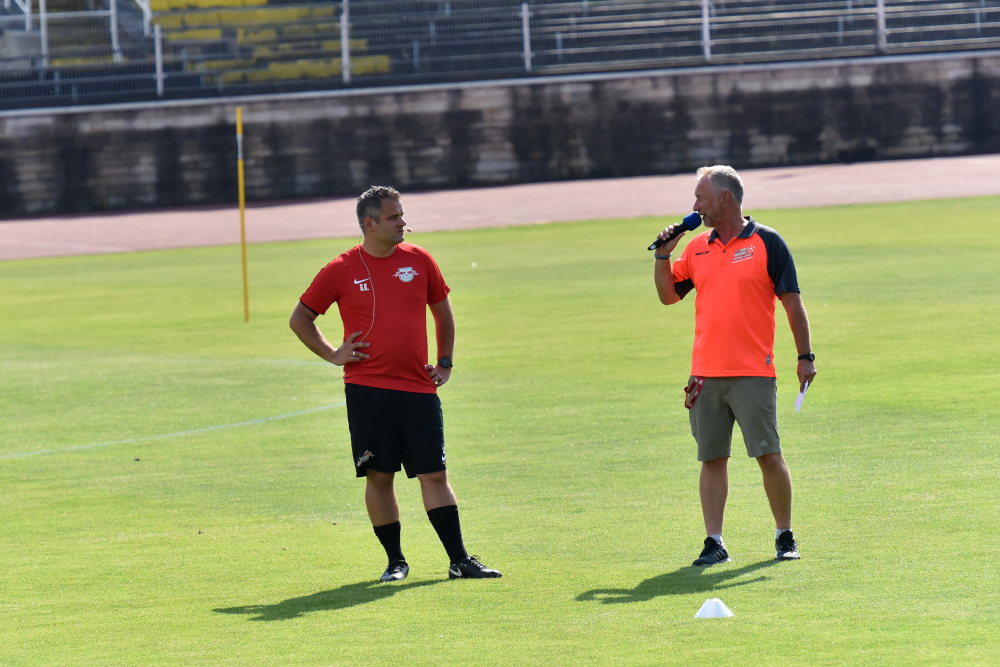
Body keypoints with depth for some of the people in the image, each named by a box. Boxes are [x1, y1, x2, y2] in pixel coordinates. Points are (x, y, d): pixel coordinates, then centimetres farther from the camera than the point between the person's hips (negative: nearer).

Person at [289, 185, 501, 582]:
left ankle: (460, 561, -1)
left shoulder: (418, 261, 7)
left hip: (419, 388, 2)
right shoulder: (341, 270, -1)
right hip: (367, 389, -2)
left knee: (434, 474, -1)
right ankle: (395, 561, 12)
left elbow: (443, 312, 22)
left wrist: (444, 362, 14)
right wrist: (332, 355, 0)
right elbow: (299, 319, 9)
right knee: (379, 475, 1)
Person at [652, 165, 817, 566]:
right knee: (711, 458, 3)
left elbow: (792, 303, 0)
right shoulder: (697, 248, 13)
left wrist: (805, 356, -4)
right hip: (706, 374, 4)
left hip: (753, 373, -4)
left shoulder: (766, 243, -1)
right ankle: (714, 542, 5)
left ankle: (785, 536, 8)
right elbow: (668, 295, 19)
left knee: (768, 455, -5)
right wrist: (663, 255, 4)